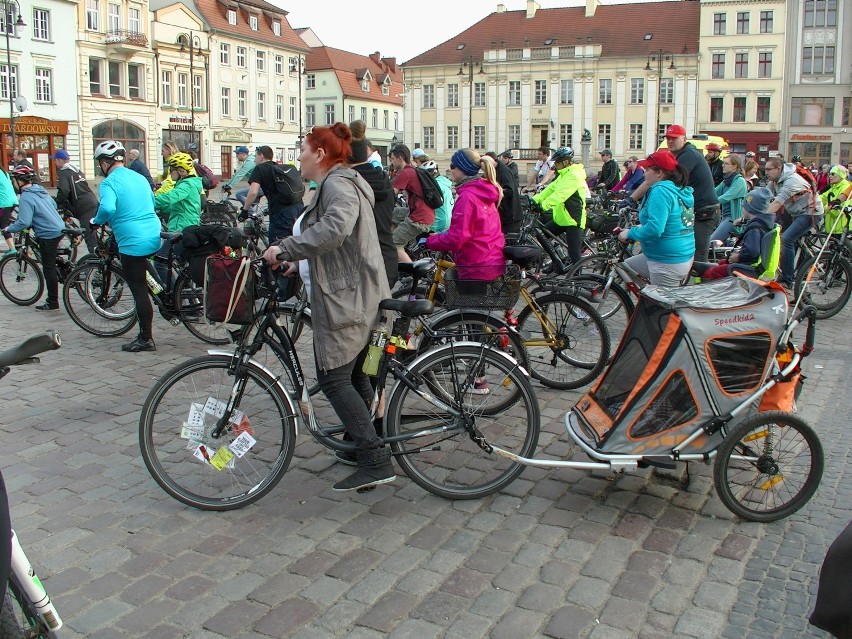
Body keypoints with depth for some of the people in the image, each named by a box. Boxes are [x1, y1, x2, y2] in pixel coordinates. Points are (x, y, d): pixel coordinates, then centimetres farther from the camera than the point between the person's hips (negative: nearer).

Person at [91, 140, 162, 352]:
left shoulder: (109, 182, -8)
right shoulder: (139, 177, 14)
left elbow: (107, 208, -26)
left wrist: (97, 221, -6)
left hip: (133, 243, -7)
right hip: (154, 236, 7)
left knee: (139, 290, 0)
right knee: (141, 287, 20)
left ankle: (146, 339, 6)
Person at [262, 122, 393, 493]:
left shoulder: (337, 184, -14)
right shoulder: (339, 183, 21)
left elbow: (335, 228, -34)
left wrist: (285, 249, -28)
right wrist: (298, 262, 13)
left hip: (345, 299, -11)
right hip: (353, 295, 11)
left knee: (333, 379, -10)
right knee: (353, 375, 19)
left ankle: (375, 461, -12)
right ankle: (362, 443, 31)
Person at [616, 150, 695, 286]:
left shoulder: (661, 191, -19)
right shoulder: (681, 191, 11)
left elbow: (655, 229, -28)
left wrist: (630, 233, -13)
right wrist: (641, 227, 18)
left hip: (668, 263, -10)